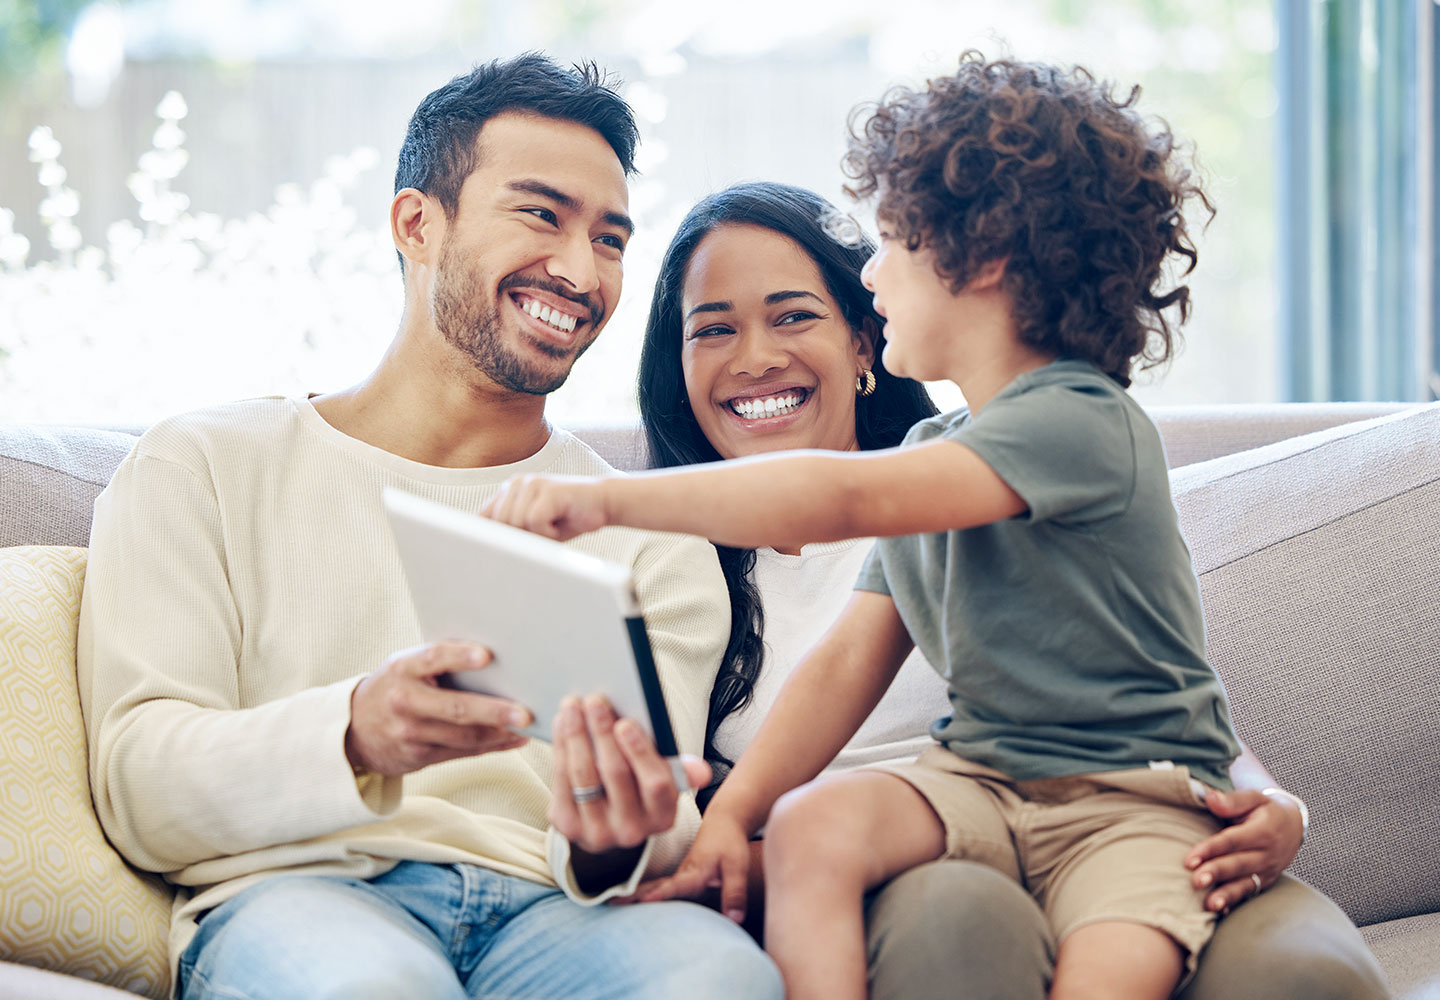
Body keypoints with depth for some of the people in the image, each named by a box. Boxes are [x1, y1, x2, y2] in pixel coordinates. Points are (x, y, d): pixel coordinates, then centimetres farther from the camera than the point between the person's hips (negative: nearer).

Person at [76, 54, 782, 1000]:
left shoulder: (651, 536, 17)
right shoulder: (204, 466, 11)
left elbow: (665, 826, 5)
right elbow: (140, 789, -1)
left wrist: (613, 848, -21)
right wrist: (355, 735, -22)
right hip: (294, 894, -2)